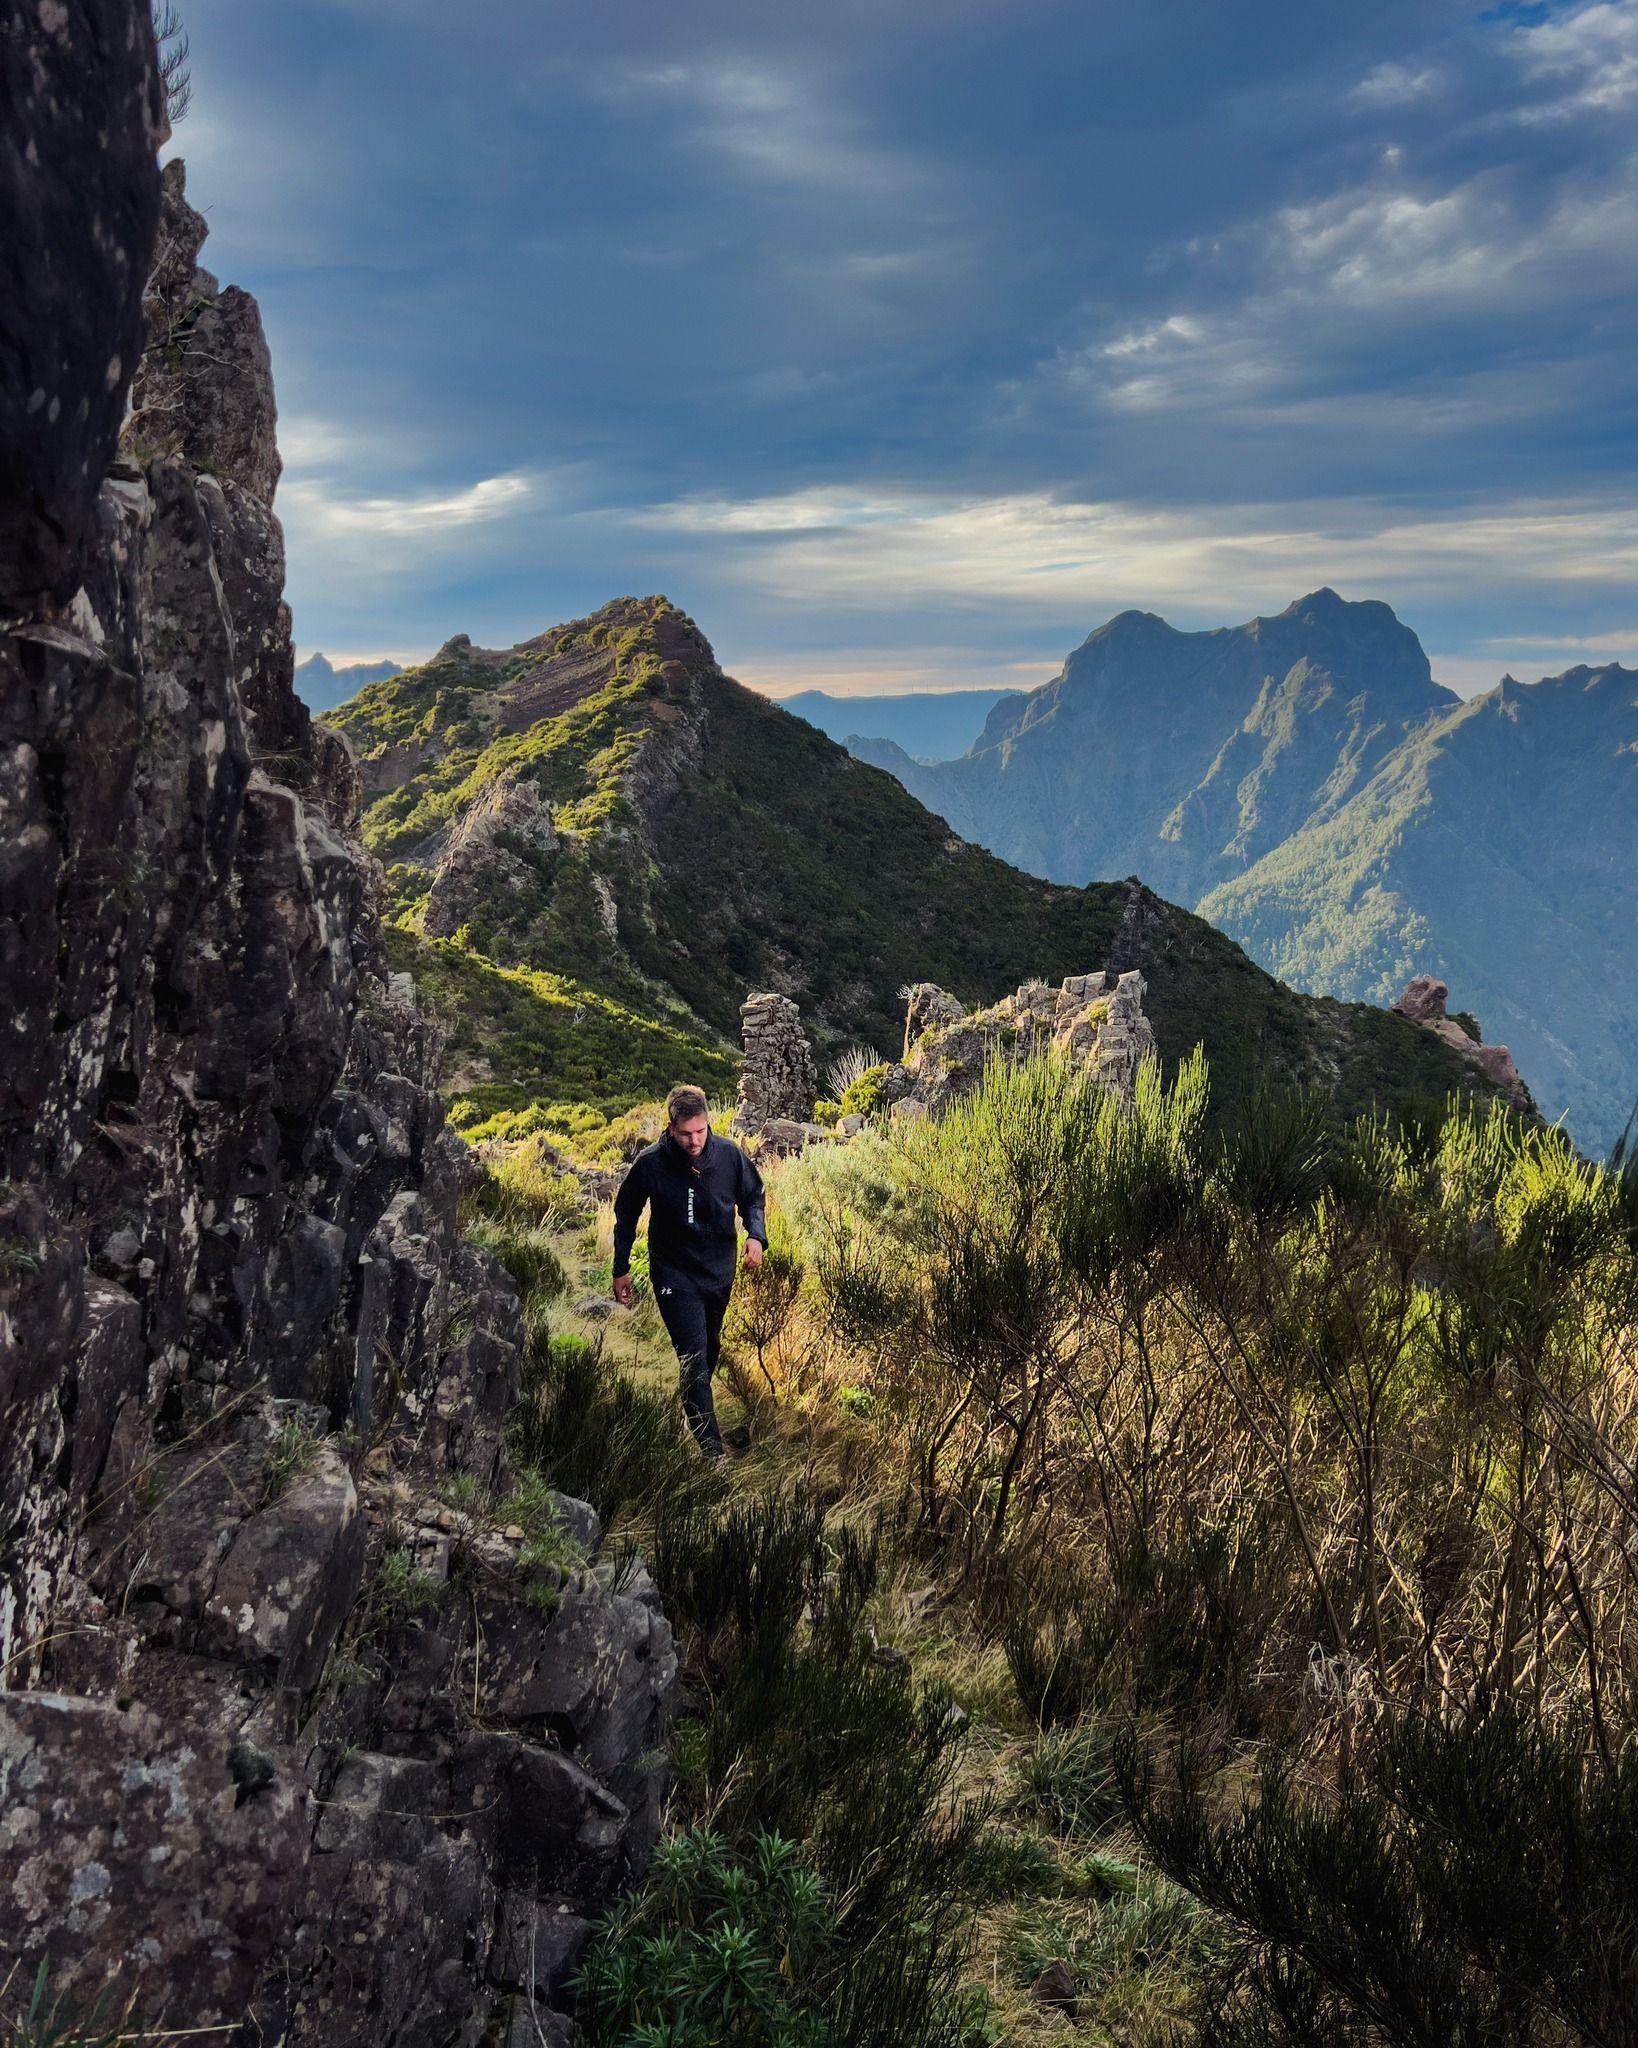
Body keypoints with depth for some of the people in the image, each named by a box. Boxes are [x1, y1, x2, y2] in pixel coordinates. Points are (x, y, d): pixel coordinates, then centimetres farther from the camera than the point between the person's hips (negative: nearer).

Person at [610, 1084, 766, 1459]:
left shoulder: (729, 1155, -12)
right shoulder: (650, 1163, -18)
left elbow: (752, 1197, 6)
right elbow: (626, 1214, -2)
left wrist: (756, 1235, -13)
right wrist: (621, 1269, 3)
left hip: (719, 1271, 4)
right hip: (675, 1275, -4)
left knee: (710, 1349, 21)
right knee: (695, 1356, -13)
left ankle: (695, 1410, 46)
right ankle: (712, 1450, -10)